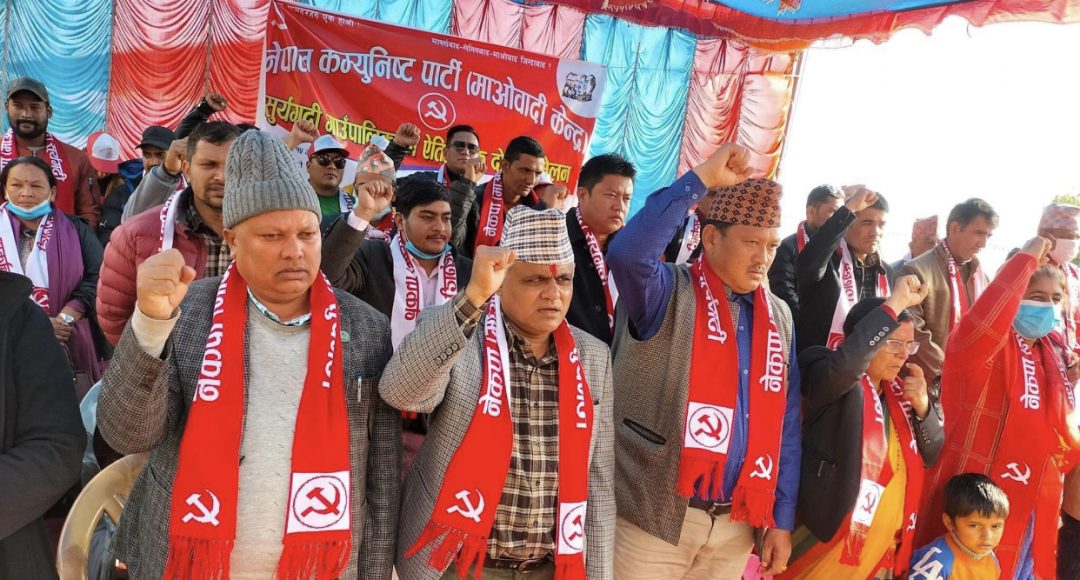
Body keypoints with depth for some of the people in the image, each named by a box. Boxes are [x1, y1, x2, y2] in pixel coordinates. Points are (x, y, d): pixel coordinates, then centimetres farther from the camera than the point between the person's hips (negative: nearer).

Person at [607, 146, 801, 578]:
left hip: (737, 524, 5)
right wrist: (701, 179, -24)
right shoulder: (671, 294, -8)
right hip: (654, 515, -5)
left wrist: (781, 519, 7)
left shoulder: (779, 318, 7)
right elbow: (627, 252, -30)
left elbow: (785, 422, 9)